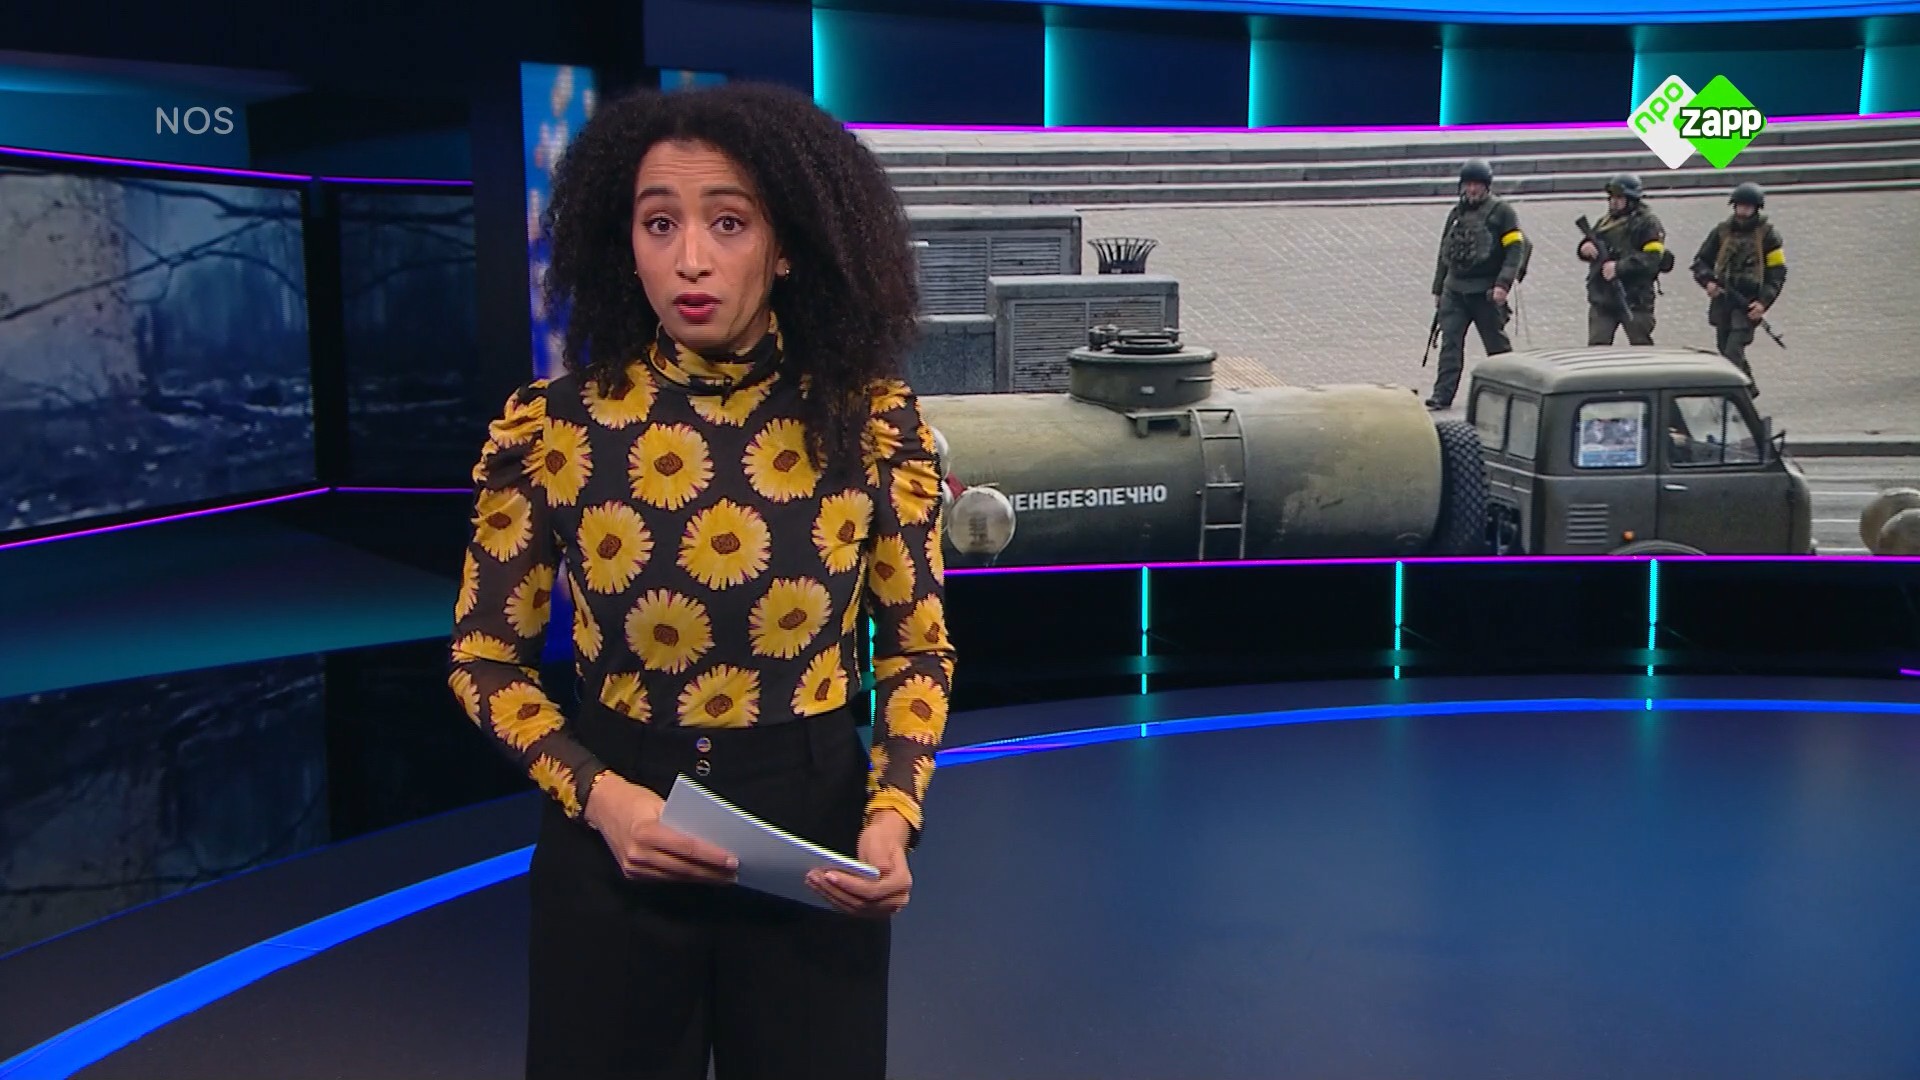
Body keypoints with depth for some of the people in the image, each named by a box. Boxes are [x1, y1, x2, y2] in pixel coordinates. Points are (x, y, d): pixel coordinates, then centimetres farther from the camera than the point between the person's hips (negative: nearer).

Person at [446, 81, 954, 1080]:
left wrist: (893, 812, -14)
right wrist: (599, 797, -15)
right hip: (613, 840, 0)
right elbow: (487, 660, 0)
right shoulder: (548, 428, -9)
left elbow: (917, 647, 2)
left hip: (815, 828, 1)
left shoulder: (870, 421, -8)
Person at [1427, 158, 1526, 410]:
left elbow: (1516, 248, -9)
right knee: (1450, 343, -5)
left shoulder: (1501, 210, -2)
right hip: (1454, 290, 5)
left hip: (1486, 292, -5)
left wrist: (1503, 284, -19)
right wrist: (1438, 290, 19)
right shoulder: (1456, 213, 16)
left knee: (1497, 345, 6)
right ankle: (1443, 395, -8)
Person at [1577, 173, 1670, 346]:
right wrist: (1584, 248, -5)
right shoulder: (1605, 221, 16)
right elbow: (1586, 251, 20)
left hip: (1634, 300, -5)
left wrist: (1620, 266, -26)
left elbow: (1652, 258, -16)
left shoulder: (1647, 223, -5)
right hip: (1602, 298, 5)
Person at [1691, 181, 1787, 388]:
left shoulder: (1767, 235, -3)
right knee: (1724, 348, 14)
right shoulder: (1722, 231, 7)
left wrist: (1763, 303, -14)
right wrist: (1708, 281, -10)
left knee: (1733, 352, -17)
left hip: (1748, 303, -5)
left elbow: (1777, 273, -3)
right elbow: (1701, 261, 11)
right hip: (1722, 299, 5)